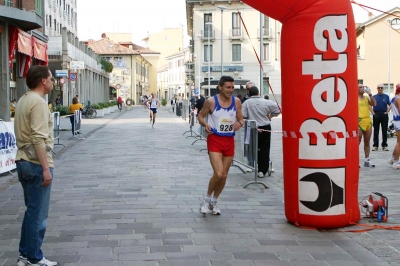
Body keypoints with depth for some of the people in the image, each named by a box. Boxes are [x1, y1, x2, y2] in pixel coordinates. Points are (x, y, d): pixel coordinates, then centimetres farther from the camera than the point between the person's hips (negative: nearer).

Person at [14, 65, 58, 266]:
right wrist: (46, 168, -22)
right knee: (38, 214, 0)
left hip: (23, 162, 10)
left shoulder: (23, 100, 14)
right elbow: (38, 139, -23)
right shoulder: (38, 102, -16)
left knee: (32, 211, 17)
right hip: (37, 164, -10)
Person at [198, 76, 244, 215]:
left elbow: (241, 119, 11)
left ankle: (214, 202, 32)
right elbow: (201, 116, 4)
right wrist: (205, 124, -17)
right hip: (215, 139, -4)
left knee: (224, 175, 10)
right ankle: (207, 199, 9)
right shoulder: (211, 101, -8)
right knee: (218, 174, -17)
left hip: (229, 141, 4)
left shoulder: (236, 101, 1)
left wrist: (239, 123, -13)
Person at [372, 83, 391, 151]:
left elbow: (390, 105, 8)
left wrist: (387, 111, -4)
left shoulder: (386, 96, 6)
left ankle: (384, 145, 9)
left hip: (384, 115, 0)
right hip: (376, 115, 0)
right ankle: (375, 145, 8)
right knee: (376, 131, 3)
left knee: (384, 131, 2)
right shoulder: (374, 96, 6)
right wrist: (372, 112, -1)